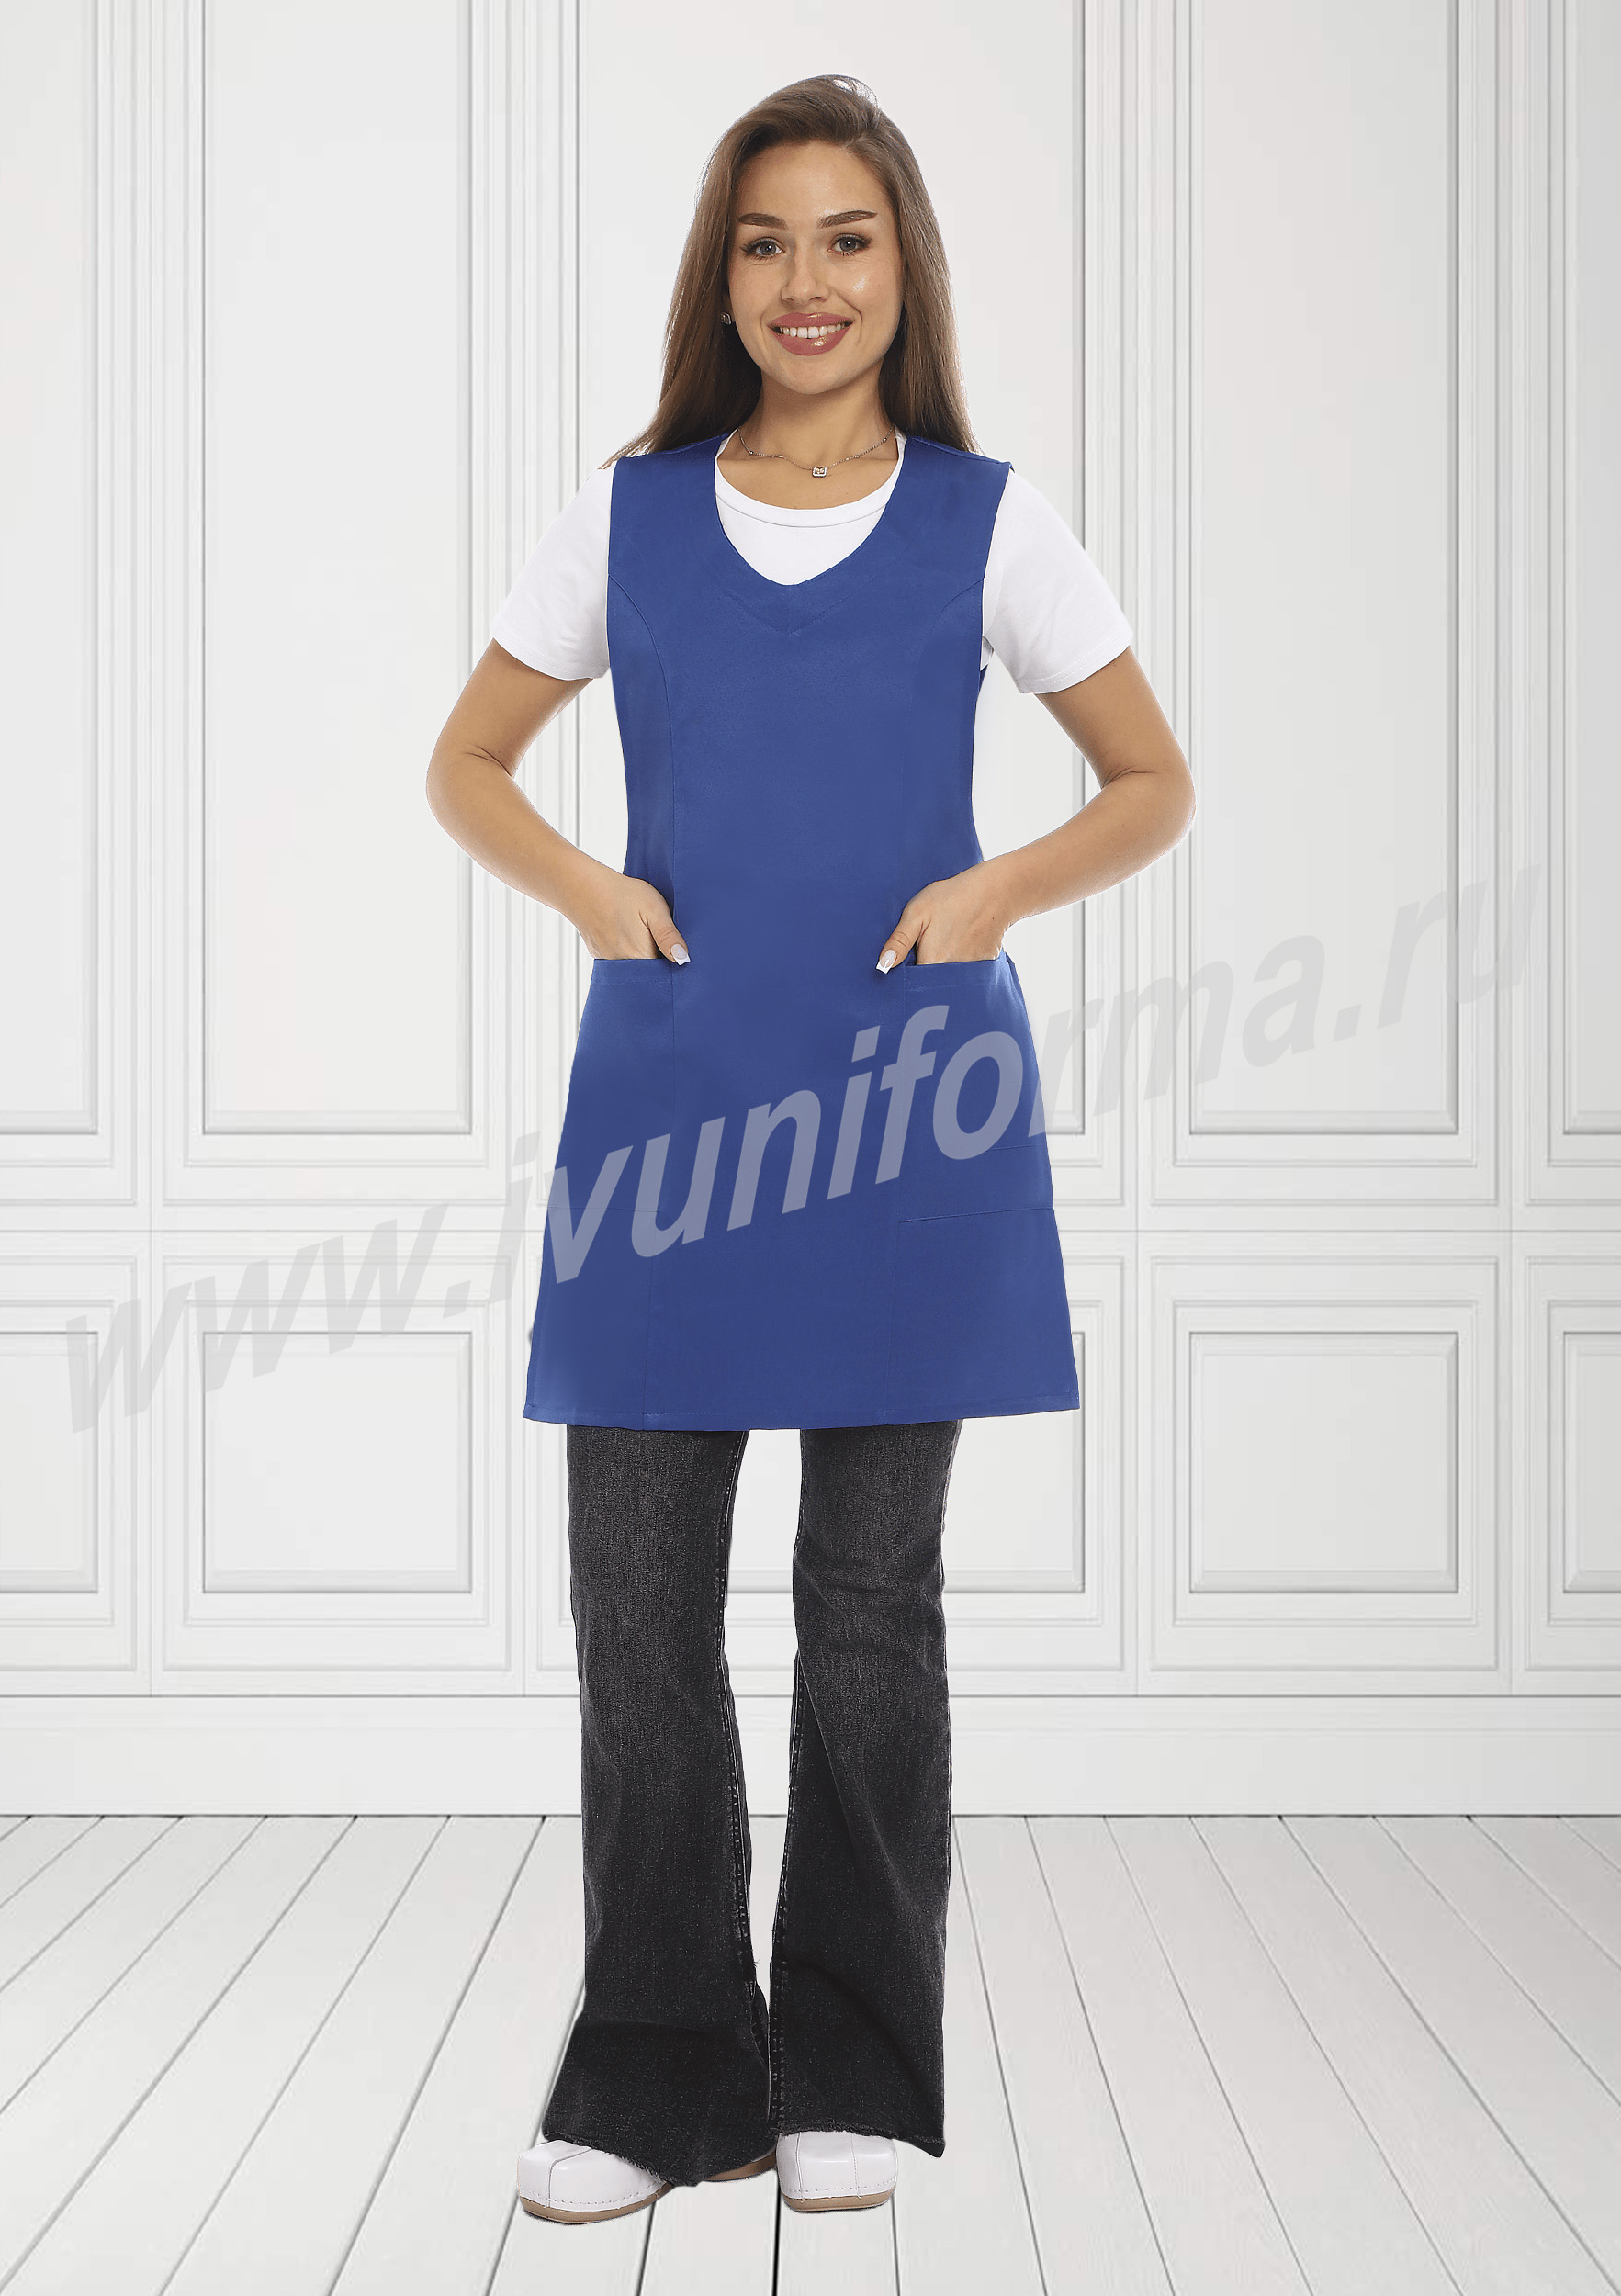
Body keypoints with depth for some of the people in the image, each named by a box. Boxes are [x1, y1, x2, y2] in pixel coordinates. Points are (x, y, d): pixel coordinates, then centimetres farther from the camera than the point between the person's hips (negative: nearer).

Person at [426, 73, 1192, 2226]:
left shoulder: (988, 523, 5)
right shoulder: (625, 515, 8)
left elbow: (1154, 783, 11)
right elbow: (468, 764, 16)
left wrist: (997, 888, -7)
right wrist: (589, 893, -3)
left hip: (902, 1098, -1)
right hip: (666, 1087, 2)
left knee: (869, 1600, 6)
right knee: (637, 1602, 2)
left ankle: (852, 2073, 21)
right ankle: (659, 2071, 17)